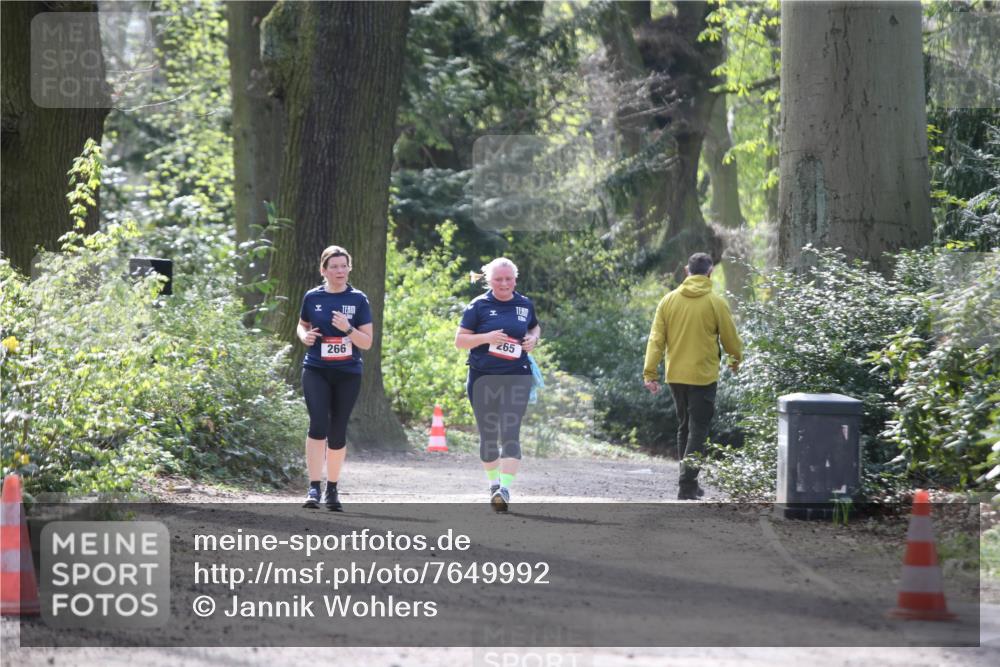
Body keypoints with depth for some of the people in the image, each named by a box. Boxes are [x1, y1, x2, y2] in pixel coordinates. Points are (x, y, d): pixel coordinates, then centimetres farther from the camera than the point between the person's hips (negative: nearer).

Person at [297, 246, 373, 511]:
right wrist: (305, 336, -3)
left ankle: (332, 490, 20)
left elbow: (367, 342, -1)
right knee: (318, 424, -17)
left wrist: (348, 329, -19)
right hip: (316, 371, -1)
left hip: (348, 373, 1)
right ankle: (314, 488, -17)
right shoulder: (312, 297, 2)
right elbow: (302, 325, 20)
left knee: (338, 431, 6)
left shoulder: (358, 299, 0)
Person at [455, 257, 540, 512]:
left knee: (510, 433, -14)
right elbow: (459, 340, 0)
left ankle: (506, 488, -22)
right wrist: (487, 338, -16)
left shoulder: (525, 305, 8)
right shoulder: (478, 306, 0)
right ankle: (493, 482, 28)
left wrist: (533, 338, 4)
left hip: (516, 377, 0)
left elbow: (535, 327, 28)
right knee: (488, 434, 9)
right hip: (483, 377, 0)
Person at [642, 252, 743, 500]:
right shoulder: (716, 302, -8)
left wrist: (649, 372, -1)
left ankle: (688, 482, 23)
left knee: (684, 427, 18)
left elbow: (656, 339, -2)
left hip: (675, 376, 4)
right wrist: (736, 359, 19)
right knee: (698, 429, -1)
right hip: (703, 376, -4)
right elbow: (731, 339, -1)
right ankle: (687, 485, -12)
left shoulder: (669, 300, 2)